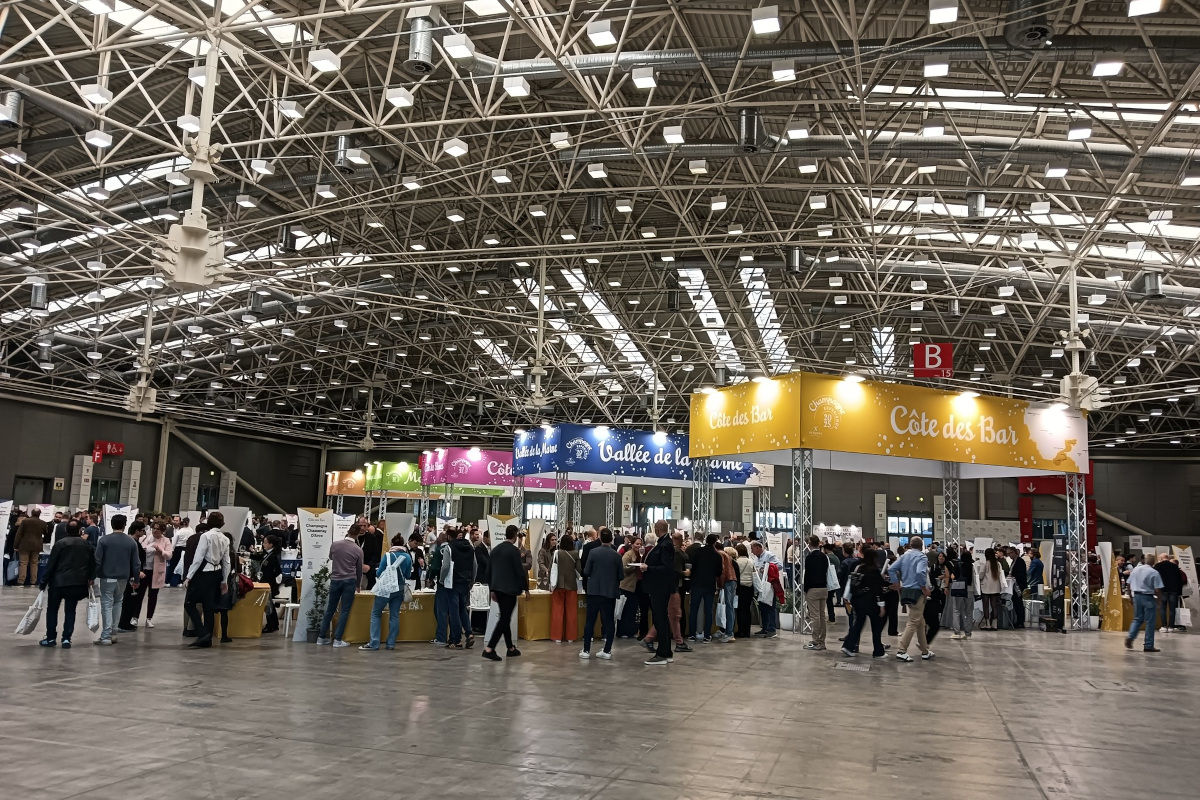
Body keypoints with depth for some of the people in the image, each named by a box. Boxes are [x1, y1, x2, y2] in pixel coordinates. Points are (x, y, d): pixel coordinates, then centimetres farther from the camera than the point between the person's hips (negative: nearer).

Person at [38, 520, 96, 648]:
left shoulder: (60, 543, -6)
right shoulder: (86, 544, 5)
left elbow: (51, 564, -7)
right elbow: (92, 563, 8)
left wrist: (43, 582, -2)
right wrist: (91, 577, 19)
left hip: (59, 581, -3)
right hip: (78, 583, 3)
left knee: (52, 609, 11)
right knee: (70, 611, 8)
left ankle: (51, 638, 12)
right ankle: (66, 639, 3)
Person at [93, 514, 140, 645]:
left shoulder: (104, 540, -6)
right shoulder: (131, 542, 2)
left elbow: (97, 560, -9)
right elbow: (136, 563, 4)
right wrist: (136, 579, 12)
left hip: (107, 577, -3)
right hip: (123, 578, 3)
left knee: (107, 605, -1)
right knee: (117, 603, 16)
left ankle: (106, 635, -4)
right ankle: (112, 632, 18)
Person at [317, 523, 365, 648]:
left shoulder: (335, 545, -2)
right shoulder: (358, 550, -5)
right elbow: (359, 570, 6)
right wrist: (358, 585, 21)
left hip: (335, 580, 3)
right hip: (349, 581, -2)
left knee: (330, 609, 12)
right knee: (345, 610, 2)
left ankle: (322, 637, 18)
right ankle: (337, 639, 0)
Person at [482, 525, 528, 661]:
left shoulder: (495, 549, 10)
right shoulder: (514, 550, -12)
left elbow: (489, 570, 14)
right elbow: (520, 571, -13)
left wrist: (492, 589, 20)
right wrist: (526, 589, -4)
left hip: (498, 588, 8)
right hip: (510, 589, -8)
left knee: (505, 618, 15)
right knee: (504, 619, -7)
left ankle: (511, 648, 23)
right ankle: (489, 649, -15)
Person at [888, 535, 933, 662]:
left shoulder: (904, 556, 10)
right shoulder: (921, 557, -9)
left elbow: (891, 569, 4)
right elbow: (920, 572, -27)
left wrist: (897, 584, 10)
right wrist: (924, 588, -15)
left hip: (905, 591, 7)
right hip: (917, 592, -7)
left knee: (920, 621, 18)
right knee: (913, 622, -4)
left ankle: (925, 651, 25)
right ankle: (902, 651, -8)